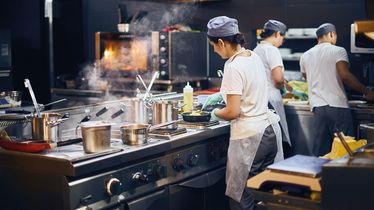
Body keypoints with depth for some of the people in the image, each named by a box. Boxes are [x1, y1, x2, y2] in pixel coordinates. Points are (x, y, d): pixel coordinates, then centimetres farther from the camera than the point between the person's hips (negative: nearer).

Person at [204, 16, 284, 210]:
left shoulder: (233, 67, -17)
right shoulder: (254, 56, 8)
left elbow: (233, 112, -19)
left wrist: (215, 113, 1)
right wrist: (221, 94, 24)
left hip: (249, 137, -8)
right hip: (270, 130, 8)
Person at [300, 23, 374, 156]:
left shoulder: (305, 56, 15)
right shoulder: (338, 51, -2)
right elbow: (345, 75, -15)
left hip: (318, 107, 5)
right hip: (337, 106, -5)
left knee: (320, 152, 8)